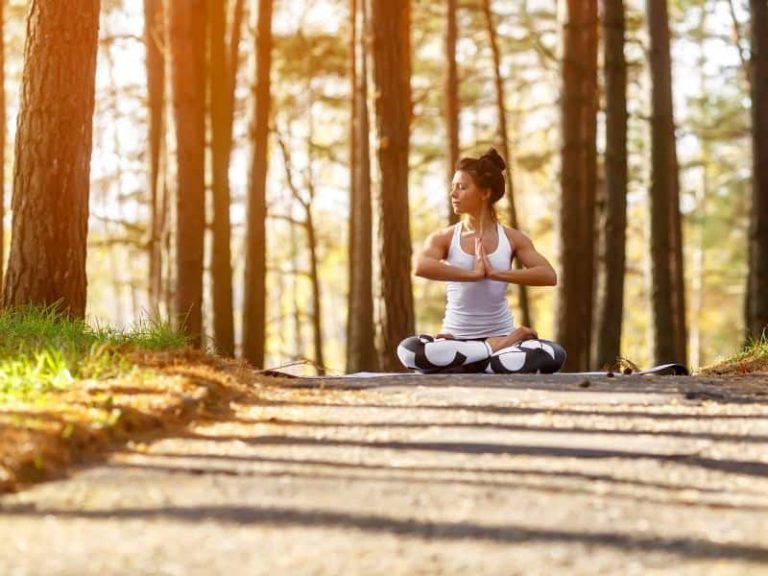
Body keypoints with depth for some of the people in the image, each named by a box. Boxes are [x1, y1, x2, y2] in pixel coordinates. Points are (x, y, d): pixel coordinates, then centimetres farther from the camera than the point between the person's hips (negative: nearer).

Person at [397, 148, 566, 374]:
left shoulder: (512, 238, 3)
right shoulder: (444, 238, 0)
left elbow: (549, 276, -11)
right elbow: (420, 267, -22)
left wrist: (496, 273, -18)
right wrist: (473, 274, -22)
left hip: (501, 336, 0)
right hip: (456, 338, 0)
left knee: (554, 355, -30)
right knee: (409, 350, -34)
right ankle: (495, 349, -20)